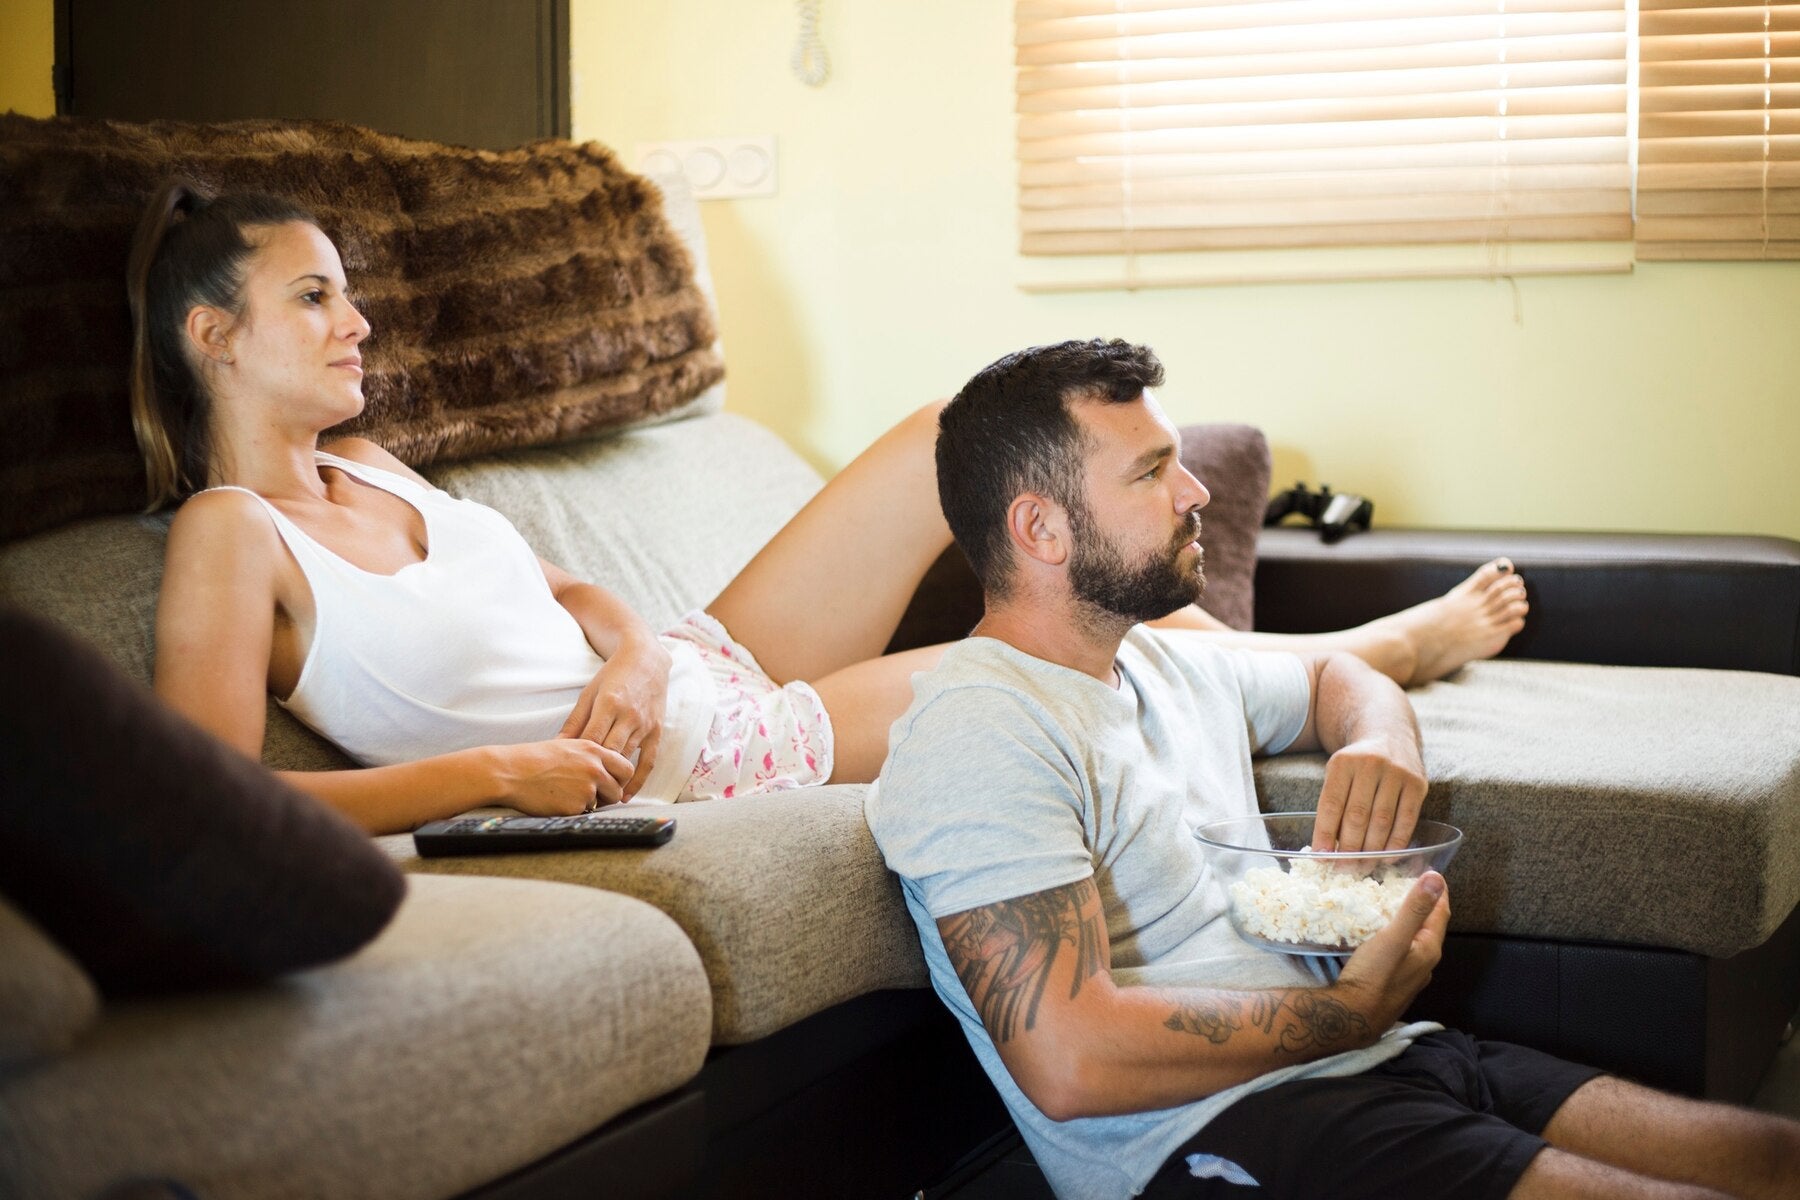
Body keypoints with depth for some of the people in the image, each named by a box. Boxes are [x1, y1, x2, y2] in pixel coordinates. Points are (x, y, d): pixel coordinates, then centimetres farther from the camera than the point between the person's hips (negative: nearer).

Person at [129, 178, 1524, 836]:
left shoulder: (365, 467, 8)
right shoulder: (231, 538, -18)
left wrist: (633, 644, -8)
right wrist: (490, 771, -28)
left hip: (704, 666, 9)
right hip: (673, 766, -9)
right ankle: (1404, 642, 23)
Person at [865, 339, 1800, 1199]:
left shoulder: (1162, 664, 17)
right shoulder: (980, 729, -13)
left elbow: (1332, 676, 38)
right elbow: (1070, 1062, -23)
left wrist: (1385, 742, 11)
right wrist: (1351, 1009, -11)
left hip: (1366, 1057, 9)